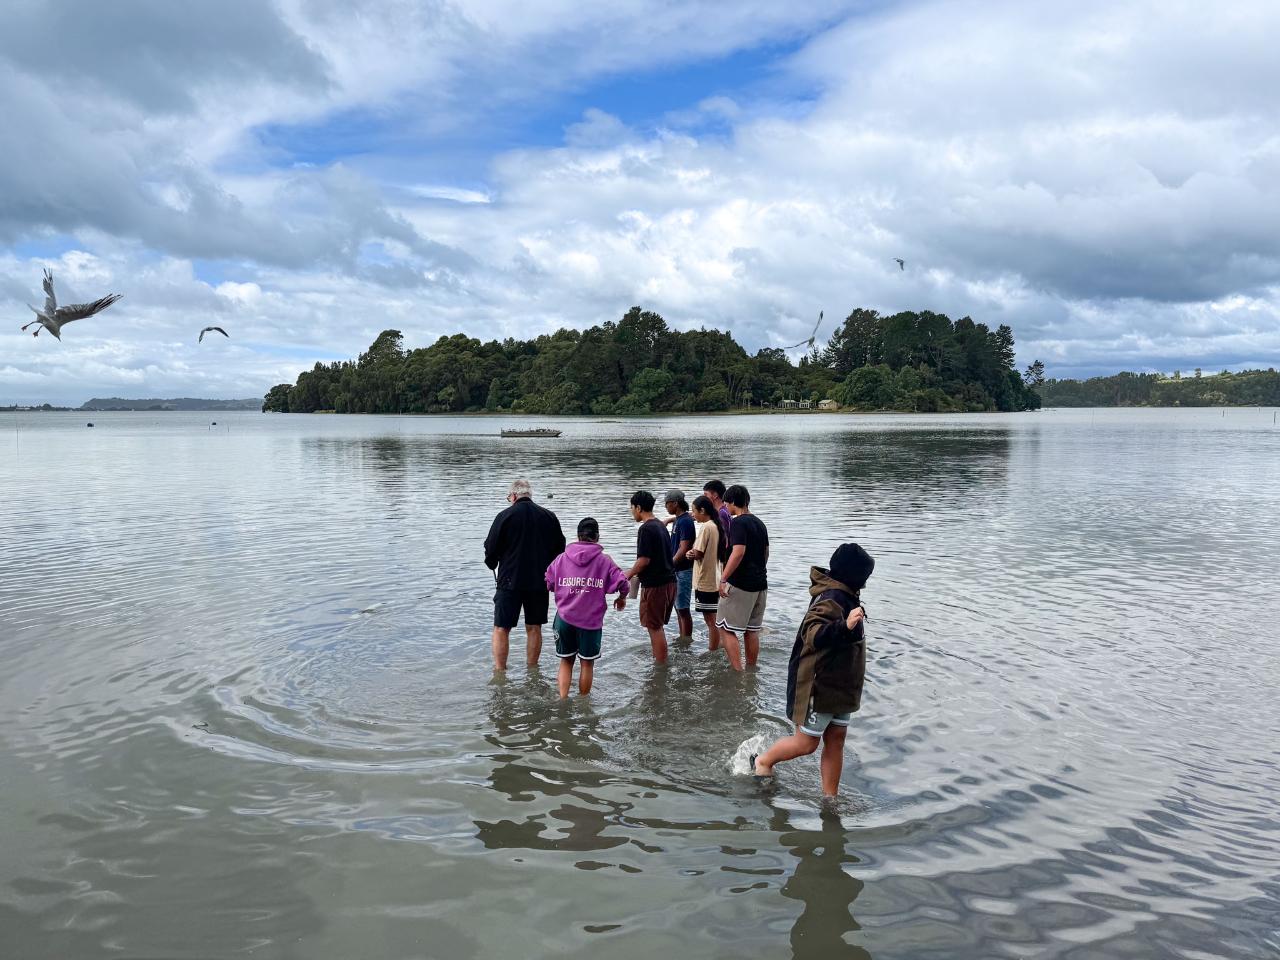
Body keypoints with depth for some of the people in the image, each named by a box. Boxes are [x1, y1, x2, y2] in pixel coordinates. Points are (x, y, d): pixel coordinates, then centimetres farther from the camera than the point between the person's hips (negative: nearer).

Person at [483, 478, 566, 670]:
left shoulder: (505, 516, -7)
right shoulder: (549, 517, 4)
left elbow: (491, 549, -3)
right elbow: (560, 549, 11)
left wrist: (493, 565, 16)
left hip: (510, 581, -3)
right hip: (540, 581, 4)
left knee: (501, 628, 3)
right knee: (534, 628, 12)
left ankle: (499, 670, 0)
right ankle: (532, 670, 18)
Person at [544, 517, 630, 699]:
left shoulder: (562, 558, 1)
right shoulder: (604, 560, -5)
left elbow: (547, 583, 3)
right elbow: (621, 582, -11)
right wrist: (622, 598, 11)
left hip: (564, 618, 2)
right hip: (591, 621, -2)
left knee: (566, 661, 16)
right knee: (587, 663, 11)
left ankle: (563, 699, 6)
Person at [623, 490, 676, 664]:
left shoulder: (646, 529, -15)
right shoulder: (661, 525, 13)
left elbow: (644, 560, -19)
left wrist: (628, 575, -4)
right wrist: (634, 573, 22)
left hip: (655, 584, -9)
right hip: (668, 580, 9)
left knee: (654, 627, -1)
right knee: (657, 626, 18)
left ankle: (661, 664, 3)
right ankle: (658, 658, 25)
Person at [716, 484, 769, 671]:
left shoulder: (739, 523, -13)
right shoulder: (759, 523, 14)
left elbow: (738, 552, -25)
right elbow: (766, 552, 21)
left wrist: (723, 579, -25)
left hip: (740, 585, -9)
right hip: (760, 584, 9)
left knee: (726, 629, -4)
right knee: (752, 630, 14)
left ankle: (737, 671, -9)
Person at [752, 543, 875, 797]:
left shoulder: (843, 595, 7)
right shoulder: (832, 599, -25)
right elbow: (813, 634, -41)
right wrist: (846, 627, -54)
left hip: (840, 686, 9)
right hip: (819, 687, -9)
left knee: (835, 740, 13)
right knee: (806, 743, 4)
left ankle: (830, 797, 22)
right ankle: (763, 761, 26)